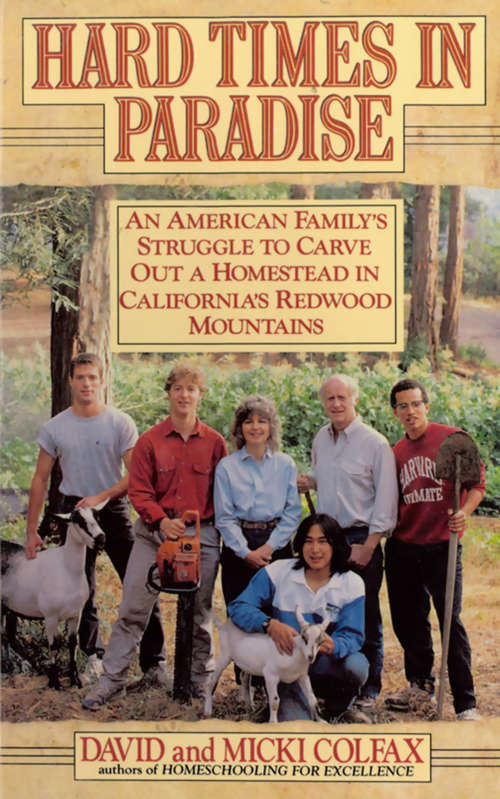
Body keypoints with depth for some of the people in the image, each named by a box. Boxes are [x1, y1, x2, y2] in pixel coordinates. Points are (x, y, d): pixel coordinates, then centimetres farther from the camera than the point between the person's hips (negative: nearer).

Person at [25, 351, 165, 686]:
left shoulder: (120, 423, -5)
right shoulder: (55, 427, 2)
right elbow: (41, 479, 7)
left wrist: (101, 496, -18)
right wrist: (32, 529, 5)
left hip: (114, 509, -2)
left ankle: (154, 661, 2)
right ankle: (93, 657, 22)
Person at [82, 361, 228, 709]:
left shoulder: (214, 442, 4)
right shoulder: (150, 441, 2)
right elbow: (138, 491, -3)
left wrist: (222, 530, -1)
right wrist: (162, 521, -17)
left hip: (202, 536, 0)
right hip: (155, 533, 0)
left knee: (200, 612, 9)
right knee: (133, 608, 0)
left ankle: (201, 678, 24)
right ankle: (112, 678, 9)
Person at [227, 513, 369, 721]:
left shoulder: (352, 584, -3)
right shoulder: (278, 573, -5)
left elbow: (352, 636, -10)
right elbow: (238, 607, -9)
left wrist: (332, 646, -36)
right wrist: (270, 624, -29)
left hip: (326, 664, 2)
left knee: (356, 665, -31)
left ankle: (336, 709, 2)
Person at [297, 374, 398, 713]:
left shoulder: (375, 443, -9)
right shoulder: (321, 440, 11)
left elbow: (385, 500, -9)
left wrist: (368, 546, -14)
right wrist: (310, 482, 3)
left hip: (361, 538, -6)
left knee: (365, 618, 1)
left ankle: (369, 688, 13)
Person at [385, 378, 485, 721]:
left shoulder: (452, 439, -4)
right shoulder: (397, 452, 11)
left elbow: (477, 483, -5)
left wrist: (464, 512, -21)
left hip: (441, 545, -5)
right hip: (402, 547, 5)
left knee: (450, 621, -7)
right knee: (408, 620, 13)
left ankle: (466, 704, -1)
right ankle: (421, 683, 34)